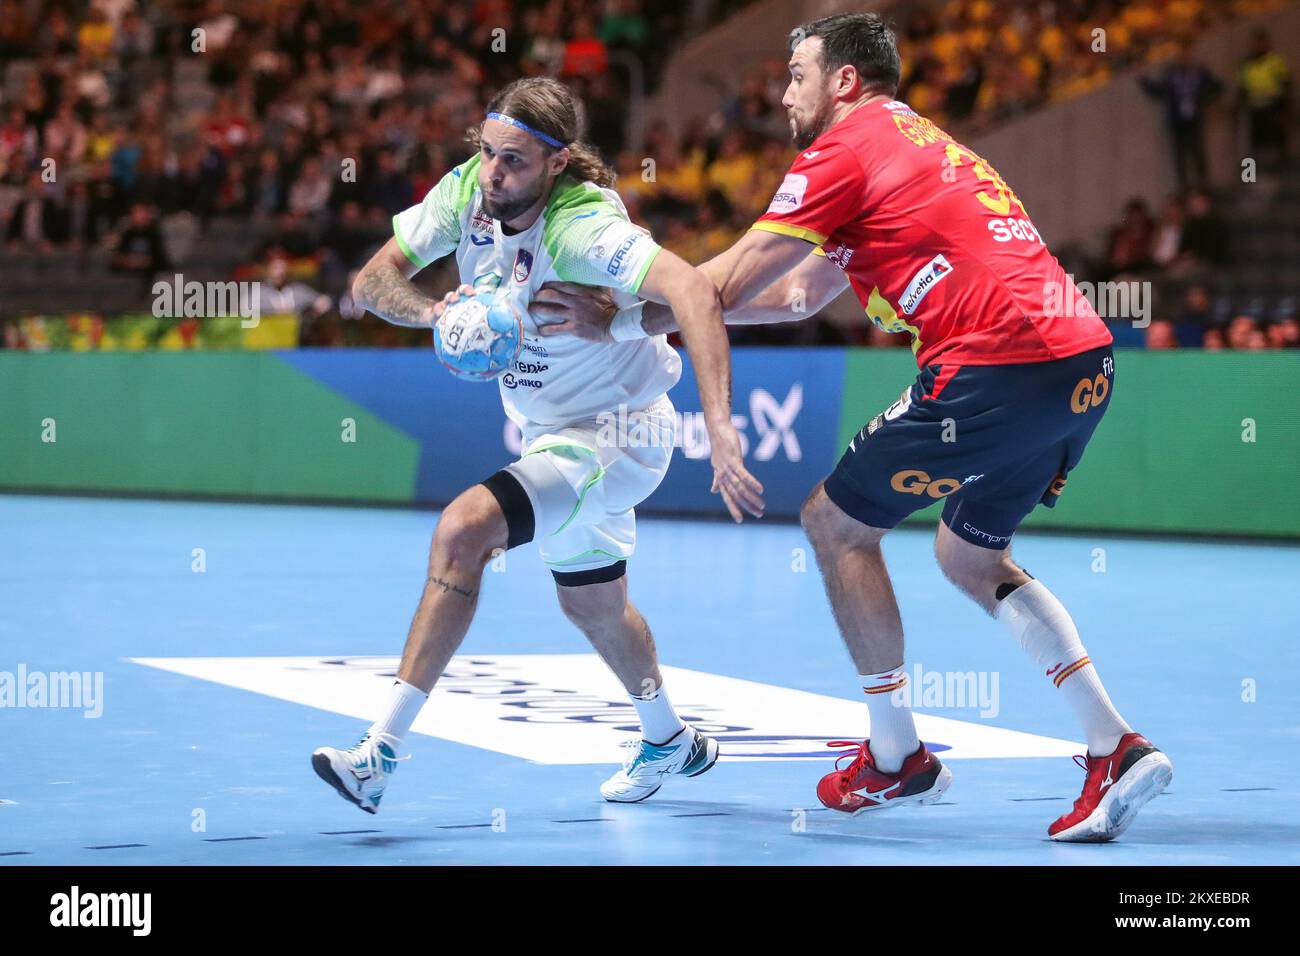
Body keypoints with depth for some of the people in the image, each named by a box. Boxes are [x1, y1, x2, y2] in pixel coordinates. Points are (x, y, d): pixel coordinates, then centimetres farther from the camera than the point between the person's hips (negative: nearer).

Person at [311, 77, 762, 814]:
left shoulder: (581, 228, -34)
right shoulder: (468, 190, -14)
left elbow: (693, 291, -48)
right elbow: (373, 280, -9)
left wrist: (720, 428, -58)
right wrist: (435, 311, -32)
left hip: (617, 431, -8)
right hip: (552, 429, 8)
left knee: (463, 529, -26)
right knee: (592, 601, 25)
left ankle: (380, 756, -22)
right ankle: (670, 742, 53)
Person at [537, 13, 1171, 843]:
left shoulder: (845, 150, 0)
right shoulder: (922, 143, 28)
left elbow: (731, 282, 1)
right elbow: (802, 292, 33)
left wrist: (623, 323, 15)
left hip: (997, 367, -9)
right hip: (1086, 358, 9)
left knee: (837, 523, 7)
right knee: (972, 555, 24)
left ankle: (897, 759, 13)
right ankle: (1117, 748, 11)